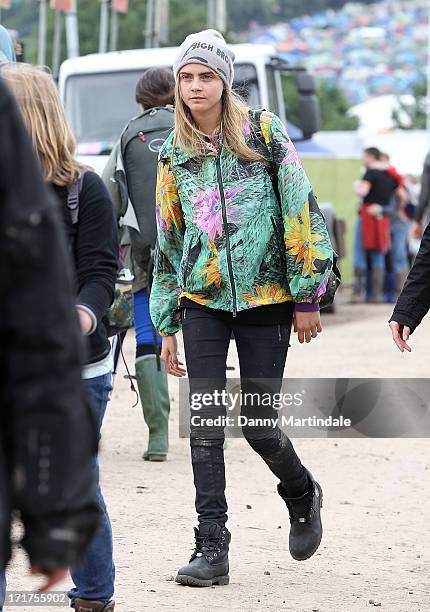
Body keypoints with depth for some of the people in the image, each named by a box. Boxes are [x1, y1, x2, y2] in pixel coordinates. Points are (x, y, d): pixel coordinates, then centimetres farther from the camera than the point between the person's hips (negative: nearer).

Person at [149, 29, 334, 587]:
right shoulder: (175, 155, 9)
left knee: (258, 423, -2)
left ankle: (302, 494, 29)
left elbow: (301, 211, -4)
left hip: (266, 300, -3)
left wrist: (307, 295, -7)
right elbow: (168, 243, 15)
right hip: (203, 303, 3)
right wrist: (166, 327, 13)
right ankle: (211, 549, -1)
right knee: (205, 427, -5)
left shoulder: (264, 132, -2)